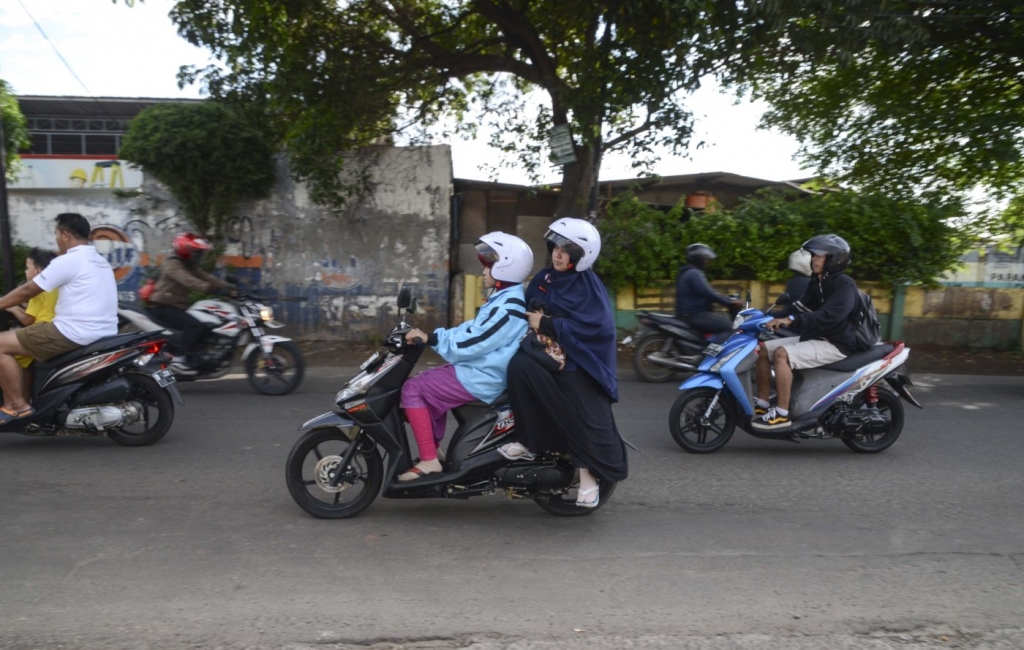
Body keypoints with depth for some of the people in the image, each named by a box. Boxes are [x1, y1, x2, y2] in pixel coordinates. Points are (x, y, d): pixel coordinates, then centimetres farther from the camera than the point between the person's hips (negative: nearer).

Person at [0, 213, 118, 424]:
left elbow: (28, 290, -5)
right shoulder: (101, 262, 17)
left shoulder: (68, 261, -11)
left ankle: (17, 405, 0)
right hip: (103, 334, 10)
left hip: (75, 333, -10)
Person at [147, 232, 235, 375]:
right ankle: (178, 359, -25)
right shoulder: (173, 264, -13)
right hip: (163, 307, -10)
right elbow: (188, 281, -32)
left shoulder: (191, 267, 16)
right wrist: (210, 288, -47)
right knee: (194, 325, -28)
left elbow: (207, 277, 3)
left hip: (177, 307, 10)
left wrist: (229, 288, -13)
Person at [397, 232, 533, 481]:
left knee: (413, 389, -9)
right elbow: (473, 329, 16)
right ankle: (432, 450, 24)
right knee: (430, 386, 23)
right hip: (483, 372, 11)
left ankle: (429, 460, -8)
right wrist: (433, 337, 9)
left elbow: (472, 343, -25)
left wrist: (431, 338, -19)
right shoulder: (505, 298, 13)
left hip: (481, 378, -11)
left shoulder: (508, 307, -21)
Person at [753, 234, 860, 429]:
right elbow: (800, 307, 15)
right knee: (763, 348, -1)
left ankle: (782, 413, -26)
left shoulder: (844, 284, -15)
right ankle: (762, 403, 1)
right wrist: (775, 318, -2)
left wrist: (791, 320, -40)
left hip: (836, 344, -10)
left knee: (782, 354, -30)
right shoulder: (817, 282, 15)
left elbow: (828, 316, -31)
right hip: (814, 337, 10)